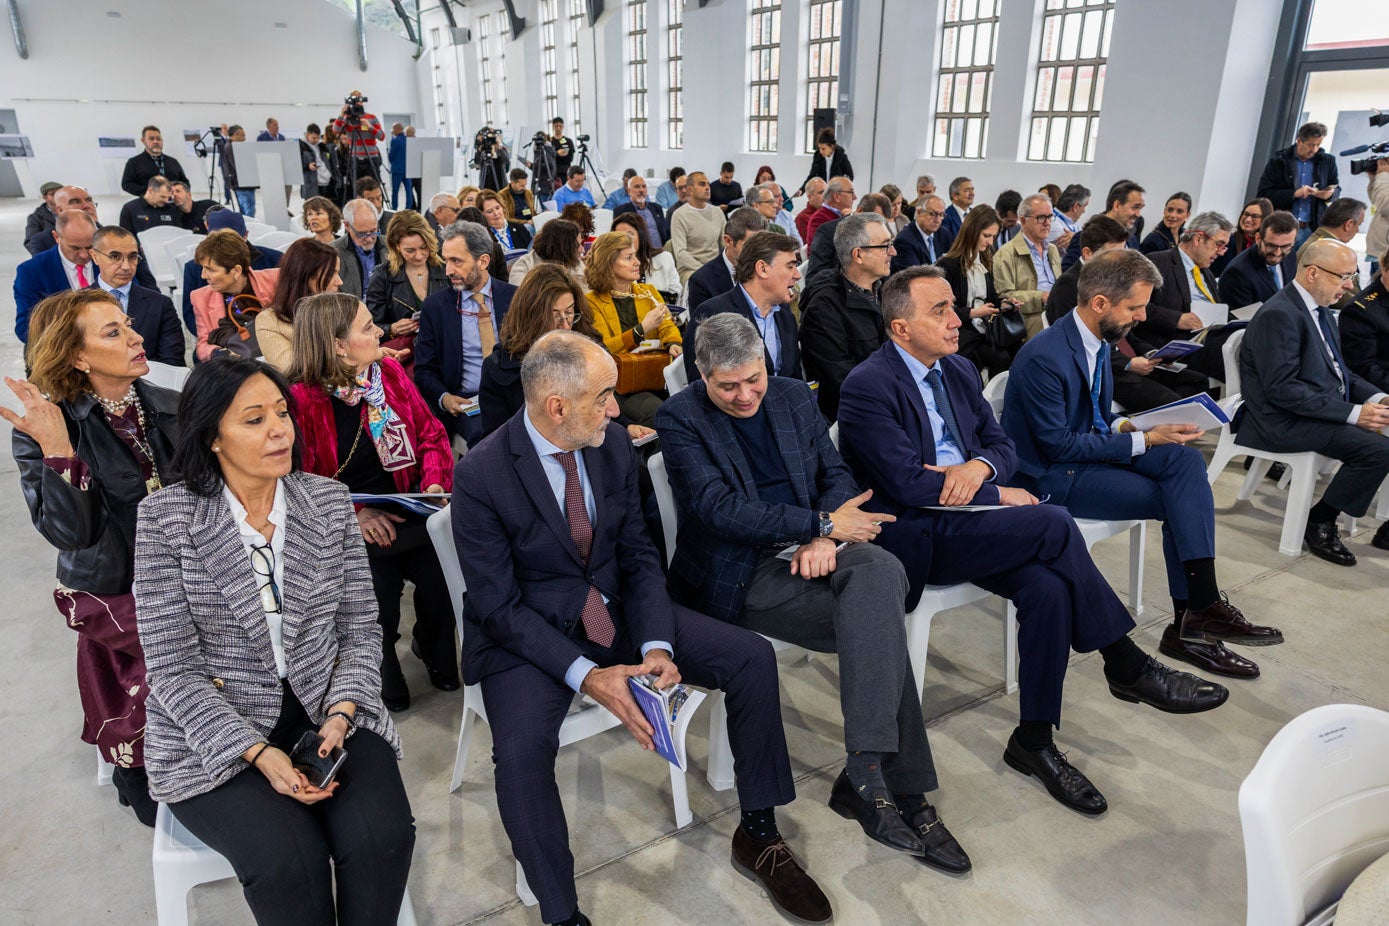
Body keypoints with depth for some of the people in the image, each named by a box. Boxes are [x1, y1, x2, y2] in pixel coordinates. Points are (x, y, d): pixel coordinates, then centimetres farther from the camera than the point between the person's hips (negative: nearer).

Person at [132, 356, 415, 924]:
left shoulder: (329, 501, 1)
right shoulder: (165, 518, -8)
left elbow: (359, 628, 3)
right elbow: (173, 667, -10)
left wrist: (340, 715, -14)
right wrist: (259, 753, -20)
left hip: (326, 709, 3)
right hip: (212, 731, -2)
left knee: (380, 838, -21)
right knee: (288, 861, -25)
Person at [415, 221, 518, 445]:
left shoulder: (514, 297, 6)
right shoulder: (434, 306, 6)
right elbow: (424, 370, 10)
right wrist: (444, 398, -11)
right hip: (466, 402, -1)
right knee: (484, 433, -34)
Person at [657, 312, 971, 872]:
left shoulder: (793, 396, 12)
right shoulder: (680, 420, -4)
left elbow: (836, 474, 10)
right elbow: (721, 509, -15)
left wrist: (824, 538, -11)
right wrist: (822, 523, -17)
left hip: (809, 550, 5)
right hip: (740, 573, -5)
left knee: (879, 570, -30)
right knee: (879, 623, -25)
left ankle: (866, 776, -26)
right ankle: (900, 790, -15)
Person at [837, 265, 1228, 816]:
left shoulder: (958, 371, 15)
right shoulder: (867, 387, -11)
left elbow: (1002, 443, 18)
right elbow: (908, 485, -18)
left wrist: (979, 467, -8)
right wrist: (998, 496, -11)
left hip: (965, 521, 7)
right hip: (911, 537, -7)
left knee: (1048, 588, -21)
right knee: (1052, 525, -24)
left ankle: (1034, 740, -5)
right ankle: (1127, 666, -8)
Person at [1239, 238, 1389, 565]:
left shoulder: (1318, 309, 14)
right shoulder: (1279, 315, -17)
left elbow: (1338, 371, 20)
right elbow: (1282, 389, -23)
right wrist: (1353, 413, -22)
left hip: (1326, 409, 10)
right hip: (1285, 423, -10)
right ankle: (1320, 524, -5)